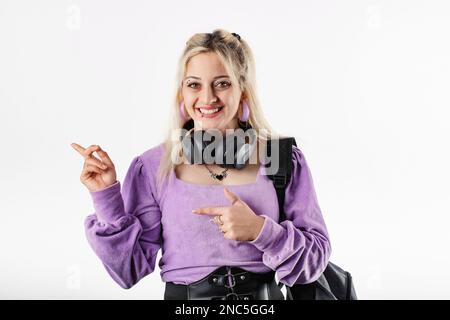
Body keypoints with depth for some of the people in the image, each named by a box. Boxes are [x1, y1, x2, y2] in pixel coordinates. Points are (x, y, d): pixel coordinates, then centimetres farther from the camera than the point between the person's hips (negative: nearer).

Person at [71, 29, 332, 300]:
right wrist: (106, 197, -12)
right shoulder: (152, 168, -2)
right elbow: (130, 270, -2)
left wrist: (259, 230, -16)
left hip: (265, 296, 0)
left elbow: (316, 258, -1)